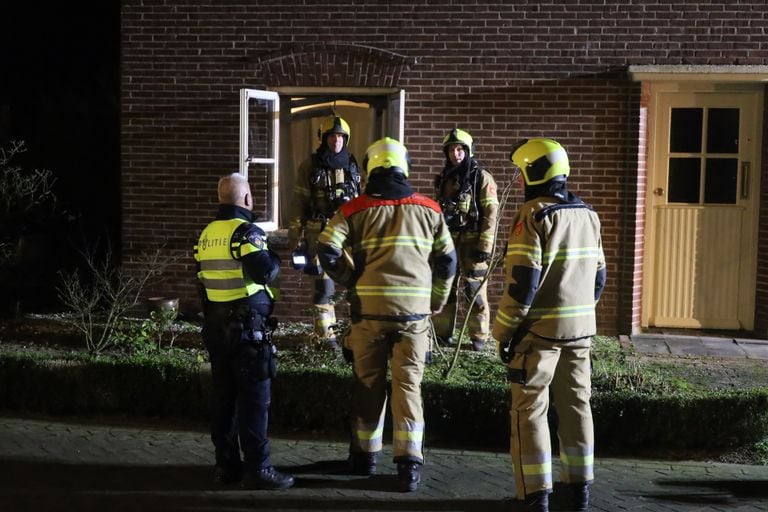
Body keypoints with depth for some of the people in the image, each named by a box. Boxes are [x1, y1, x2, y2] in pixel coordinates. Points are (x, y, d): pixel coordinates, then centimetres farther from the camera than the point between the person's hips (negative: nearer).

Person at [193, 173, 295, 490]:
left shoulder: (206, 234, 12)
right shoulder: (246, 231, -13)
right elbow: (265, 273, -21)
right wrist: (276, 256, -3)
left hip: (216, 324, 8)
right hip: (247, 326, -8)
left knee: (223, 396, 11)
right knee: (254, 399, -4)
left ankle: (226, 464, 17)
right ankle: (257, 469, -3)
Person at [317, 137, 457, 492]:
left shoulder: (356, 209, 1)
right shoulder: (428, 209, 6)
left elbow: (327, 251, -9)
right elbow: (447, 260, 8)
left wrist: (350, 281, 7)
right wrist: (437, 300, 22)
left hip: (369, 308, 0)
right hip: (414, 310, 0)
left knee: (368, 384, 12)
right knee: (408, 385, 3)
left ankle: (365, 456, 23)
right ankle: (409, 464, 0)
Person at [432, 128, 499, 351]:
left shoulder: (481, 177, -5)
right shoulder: (443, 178, 12)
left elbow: (490, 213, -10)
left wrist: (485, 246, -16)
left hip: (472, 241, -5)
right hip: (447, 241, 5)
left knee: (475, 290, -2)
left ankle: (479, 337, 7)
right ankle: (443, 333, 18)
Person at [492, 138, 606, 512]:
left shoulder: (533, 217, -14)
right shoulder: (588, 216, 10)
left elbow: (522, 281, -18)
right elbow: (598, 275, 14)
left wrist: (504, 330, -11)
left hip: (540, 328, -7)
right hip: (581, 327, 7)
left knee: (530, 409, 2)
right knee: (576, 404, 15)